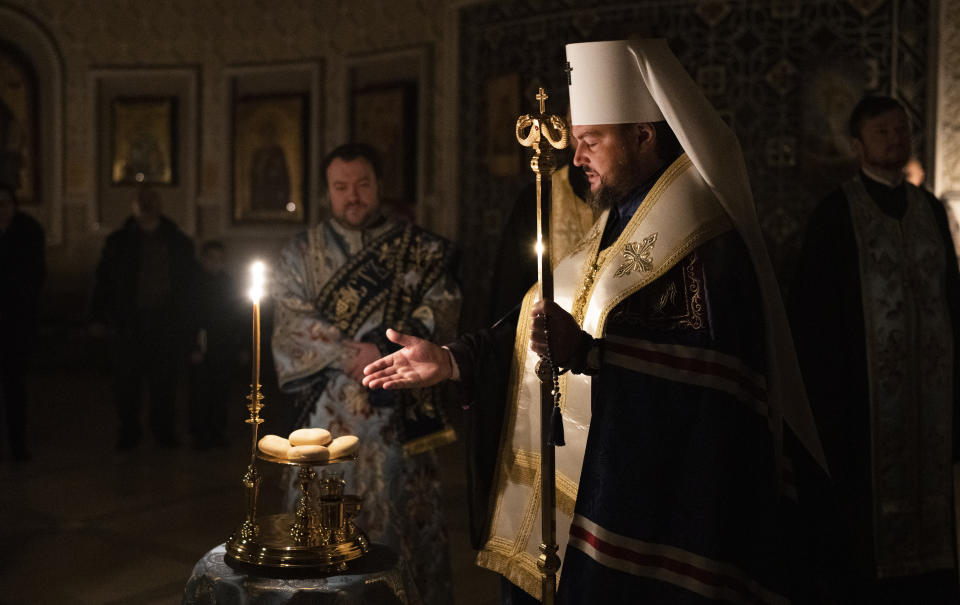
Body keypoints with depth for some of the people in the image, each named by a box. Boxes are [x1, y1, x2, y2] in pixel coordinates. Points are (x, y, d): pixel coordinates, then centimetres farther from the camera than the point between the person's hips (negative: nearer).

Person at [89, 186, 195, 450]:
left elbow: (189, 283, 12)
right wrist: (99, 317, -2)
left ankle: (164, 431, 12)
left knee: (165, 380, 2)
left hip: (166, 322, 1)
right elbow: (104, 280, 7)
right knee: (126, 380, 0)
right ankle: (128, 432, 10)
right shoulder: (119, 242, 8)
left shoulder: (178, 242, 11)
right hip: (130, 323, 0)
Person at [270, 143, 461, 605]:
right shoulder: (302, 254, 8)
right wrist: (351, 356, -16)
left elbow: (442, 310, -4)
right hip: (329, 413, 1)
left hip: (399, 415, 0)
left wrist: (388, 350, -18)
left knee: (400, 518, 3)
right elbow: (292, 324, -3)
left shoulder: (419, 249, 7)